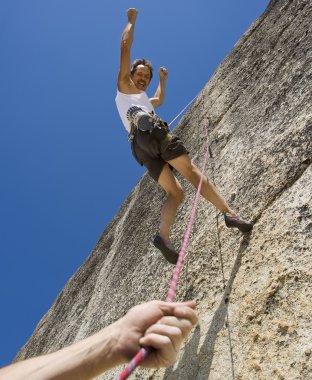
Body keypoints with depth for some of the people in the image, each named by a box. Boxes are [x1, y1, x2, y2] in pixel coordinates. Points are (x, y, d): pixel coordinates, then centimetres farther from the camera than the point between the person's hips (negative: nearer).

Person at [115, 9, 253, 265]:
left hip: (142, 149, 8)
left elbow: (159, 100, 62)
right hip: (149, 130, -8)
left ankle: (164, 236, -28)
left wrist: (163, 80, 60)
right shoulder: (124, 86, 21)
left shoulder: (143, 99, 42)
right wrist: (131, 21, 25)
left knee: (175, 192, -6)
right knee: (191, 172, -18)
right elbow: (125, 47, 15)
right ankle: (229, 212, -27)